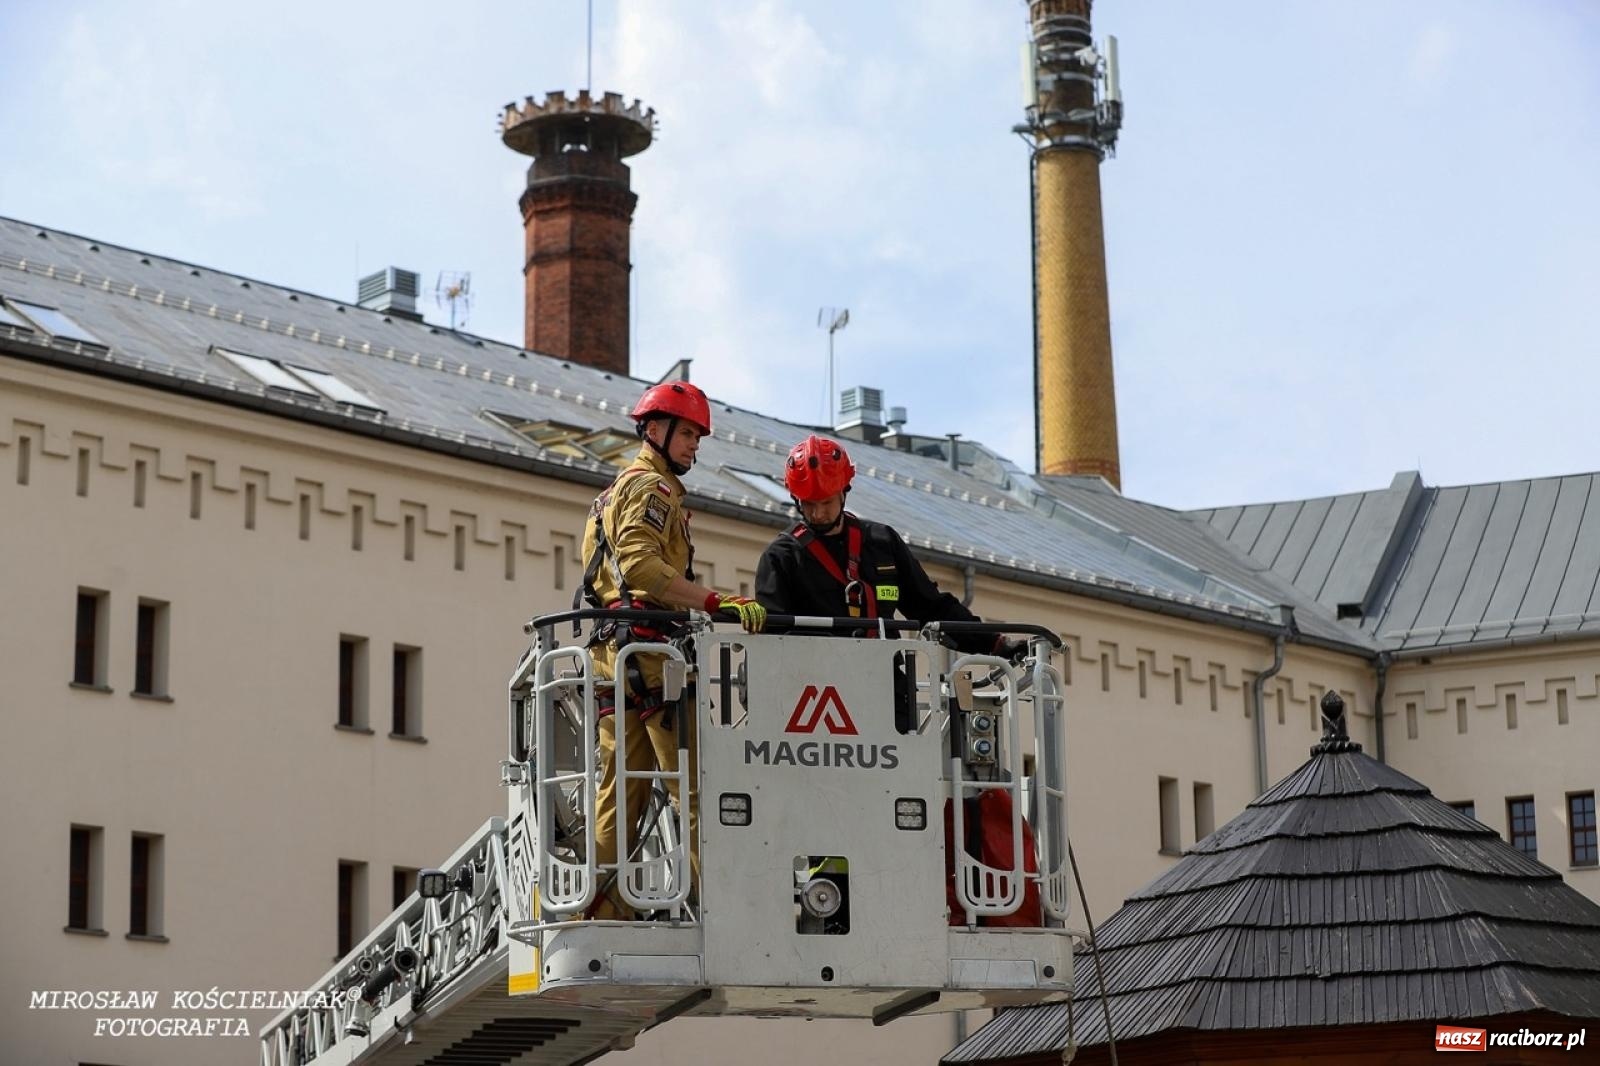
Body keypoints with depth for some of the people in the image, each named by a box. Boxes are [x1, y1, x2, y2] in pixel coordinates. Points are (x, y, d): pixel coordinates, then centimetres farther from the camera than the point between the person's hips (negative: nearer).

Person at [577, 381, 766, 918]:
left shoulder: (619, 491, 28)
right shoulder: (651, 487, -5)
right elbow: (641, 566, -21)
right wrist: (715, 602, -28)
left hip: (612, 654, 10)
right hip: (651, 652, -10)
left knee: (621, 792, 8)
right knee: (694, 786, -13)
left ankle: (599, 912, 6)